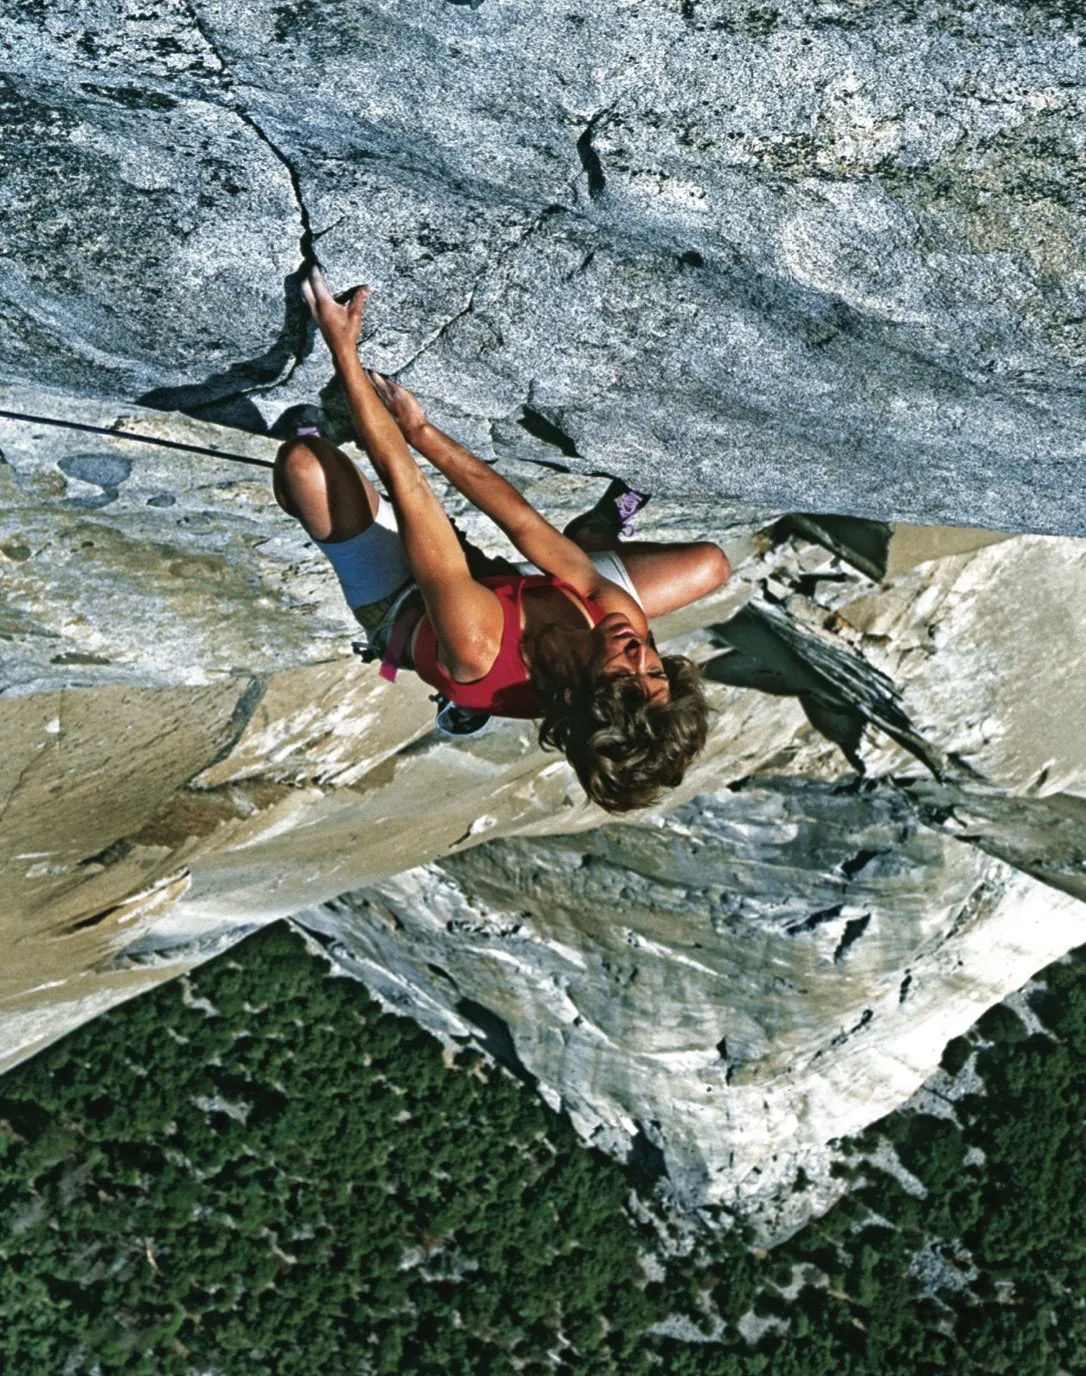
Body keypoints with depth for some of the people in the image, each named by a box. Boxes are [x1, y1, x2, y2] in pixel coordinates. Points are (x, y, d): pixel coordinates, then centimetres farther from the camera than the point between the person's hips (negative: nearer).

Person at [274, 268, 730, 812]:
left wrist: (343, 347, -34)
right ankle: (591, 538, 31)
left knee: (304, 457, -14)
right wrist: (423, 432, -17)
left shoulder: (476, 644, -49)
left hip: (397, 606, -3)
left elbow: (406, 486, -44)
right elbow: (525, 523, -24)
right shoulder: (621, 614, -34)